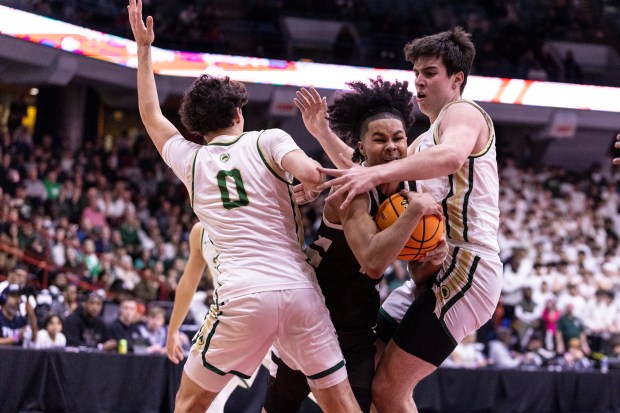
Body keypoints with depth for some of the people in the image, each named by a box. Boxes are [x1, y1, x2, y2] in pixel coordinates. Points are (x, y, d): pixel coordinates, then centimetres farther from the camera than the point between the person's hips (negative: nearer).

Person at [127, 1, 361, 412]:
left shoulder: (190, 159, 14)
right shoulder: (269, 140, 7)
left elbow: (151, 115, 32)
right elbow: (311, 175, -12)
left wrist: (144, 48, 38)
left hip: (242, 296, 0)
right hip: (300, 289, 0)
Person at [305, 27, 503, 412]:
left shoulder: (463, 112, -5)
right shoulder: (425, 141, 26)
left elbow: (451, 157, -30)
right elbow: (361, 172, 29)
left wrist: (376, 173, -39)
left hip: (464, 268, -10)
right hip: (433, 271, 10)